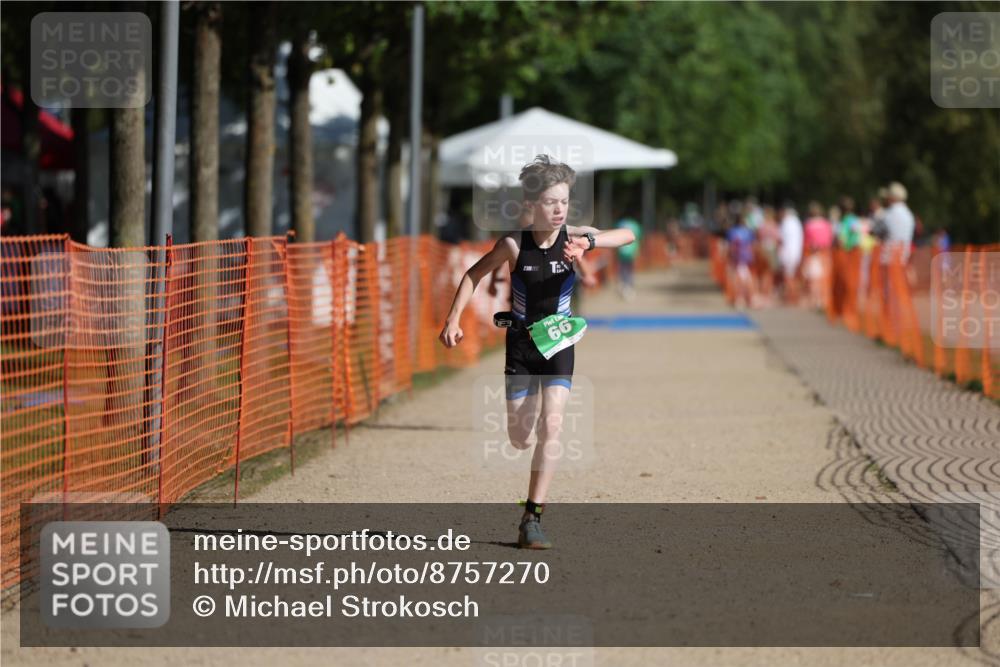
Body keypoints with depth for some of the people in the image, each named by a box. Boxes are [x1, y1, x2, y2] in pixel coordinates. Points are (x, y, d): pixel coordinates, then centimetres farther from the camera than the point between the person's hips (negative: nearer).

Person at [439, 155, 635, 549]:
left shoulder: (574, 237, -14)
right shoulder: (514, 244, -15)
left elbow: (627, 236, -29)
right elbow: (473, 275, -2)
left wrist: (589, 243, -46)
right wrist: (453, 320, -10)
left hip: (559, 342, 0)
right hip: (521, 342, 0)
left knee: (551, 425, -16)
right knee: (520, 439, 6)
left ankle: (532, 517, -10)